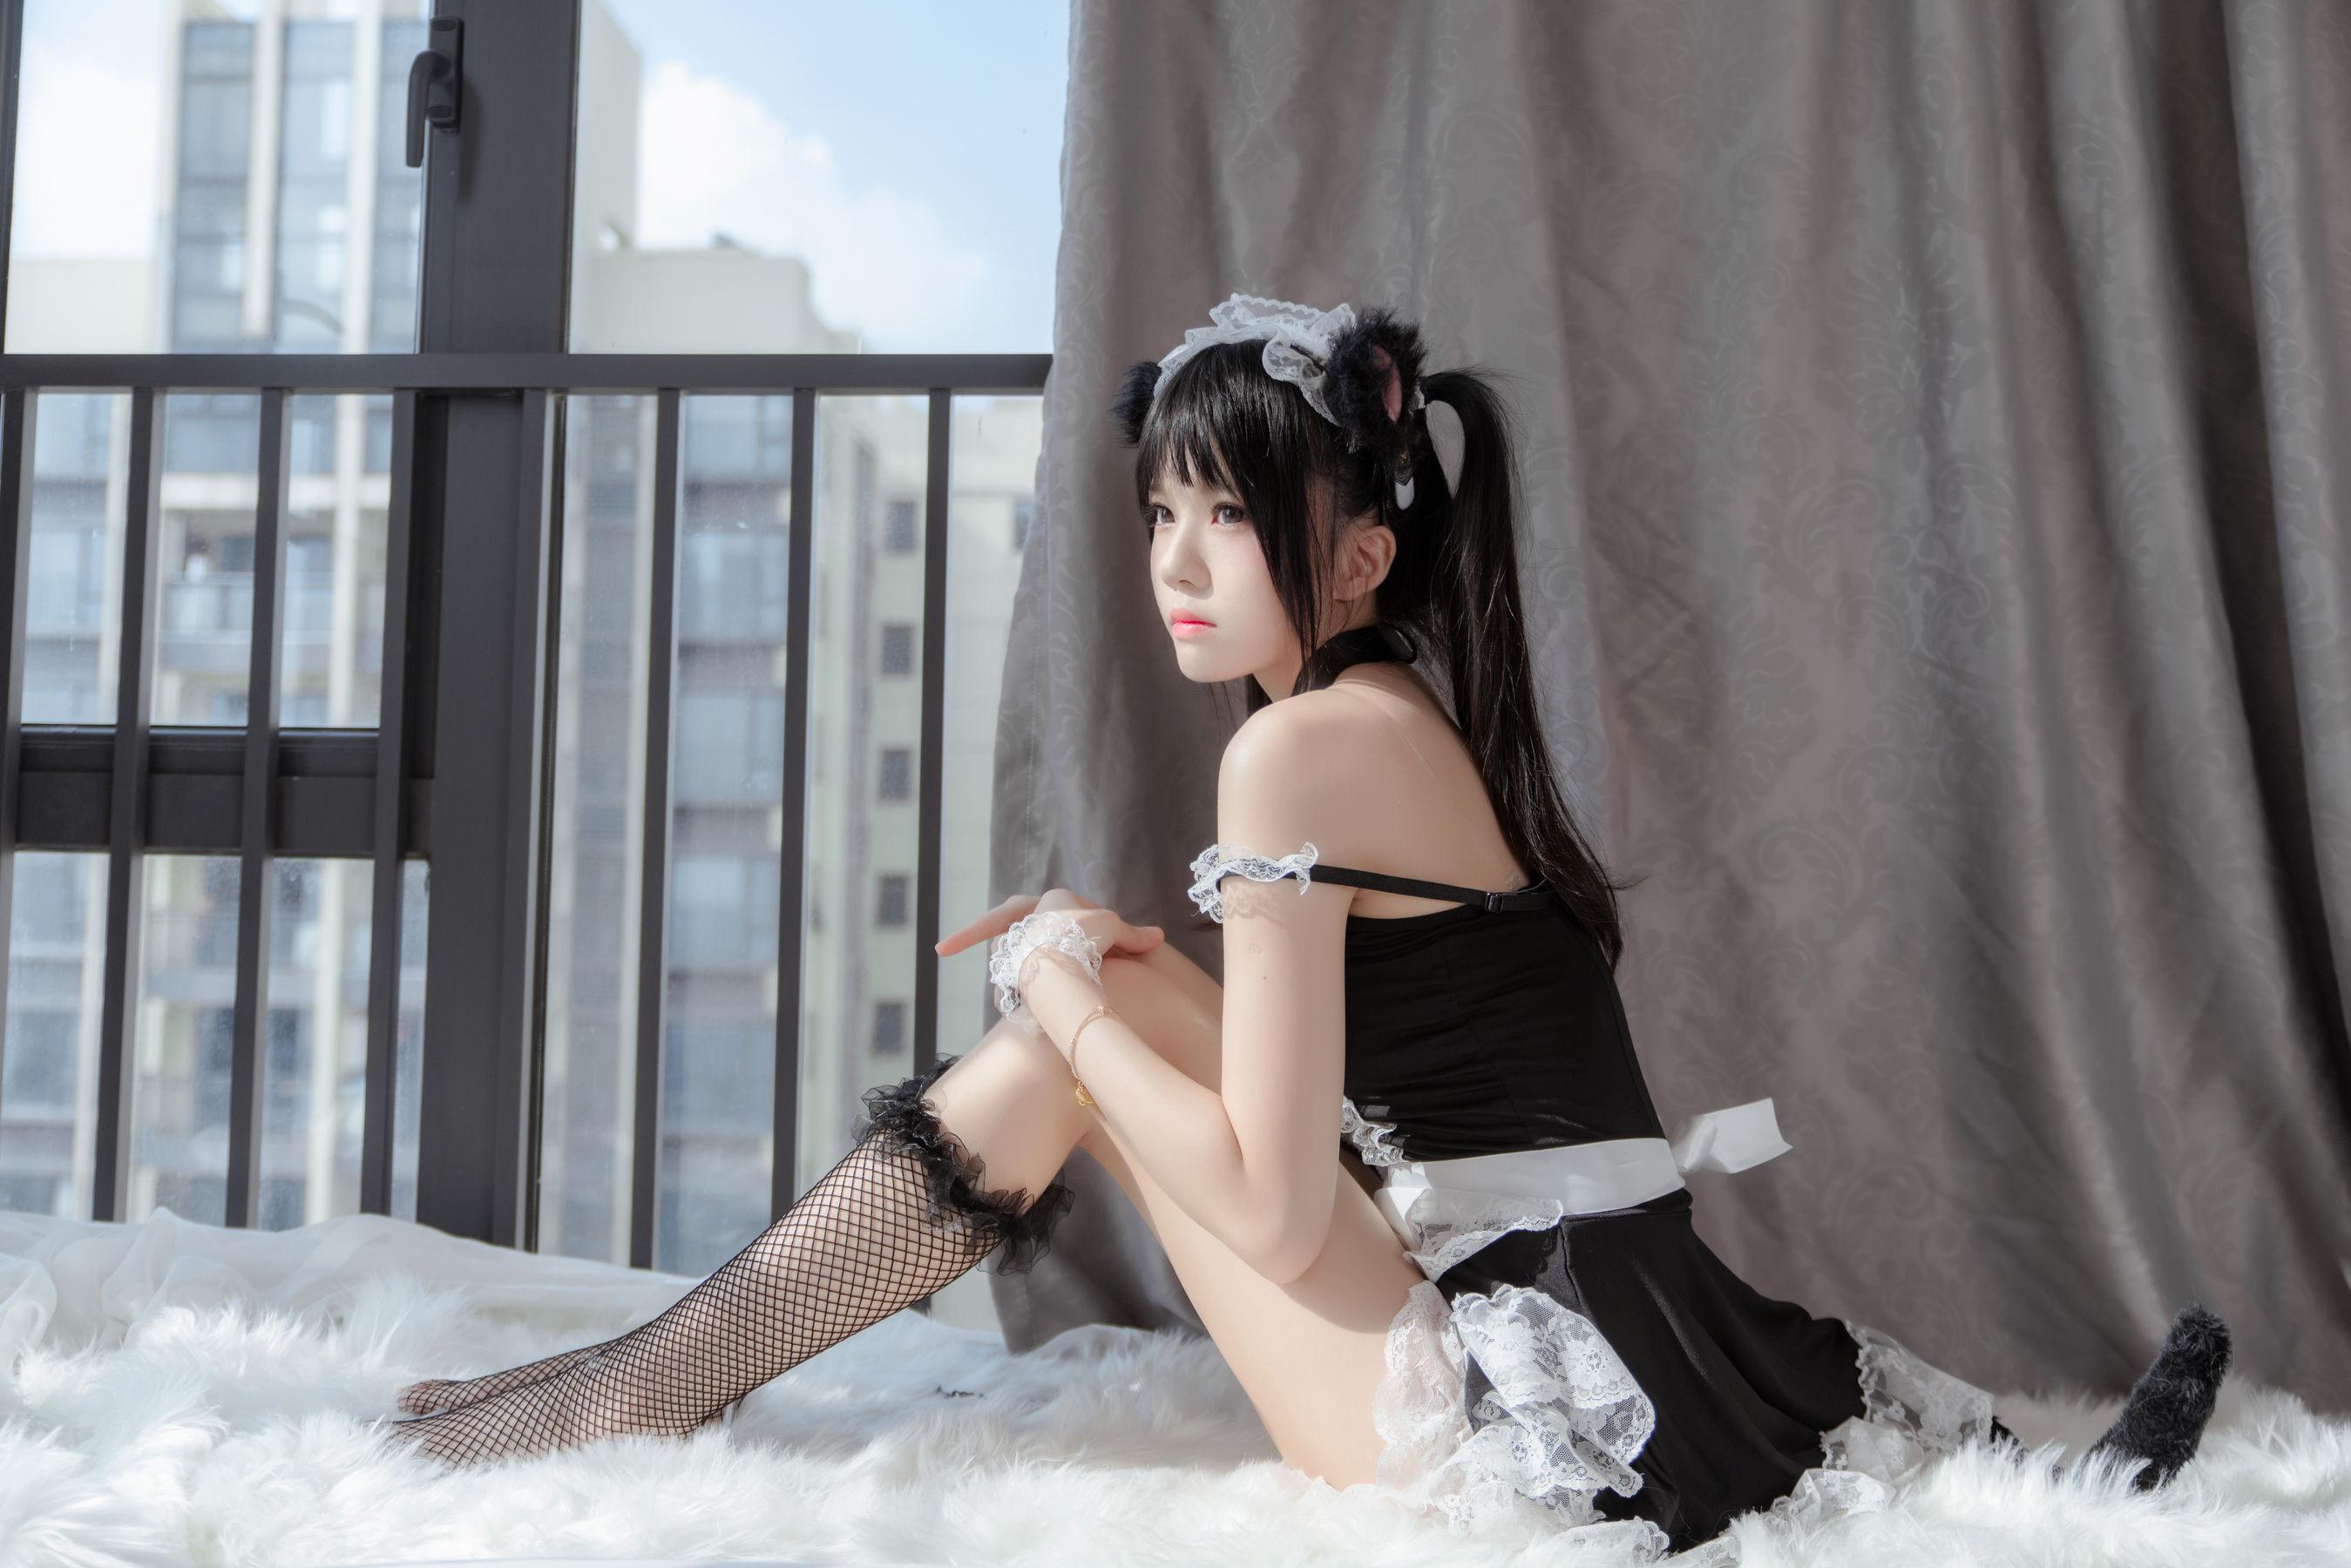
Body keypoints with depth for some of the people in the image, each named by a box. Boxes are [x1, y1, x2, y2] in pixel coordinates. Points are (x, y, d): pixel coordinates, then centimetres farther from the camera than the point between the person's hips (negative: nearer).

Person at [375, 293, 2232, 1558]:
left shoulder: (1302, 748, -13)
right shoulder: (1433, 730, 16)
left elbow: (1272, 1211, -17)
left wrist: (1071, 995, -2)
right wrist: (1144, 964, 15)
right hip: (1660, 1384, 9)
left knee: (1075, 1039, 0)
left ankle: (655, 1380, 11)